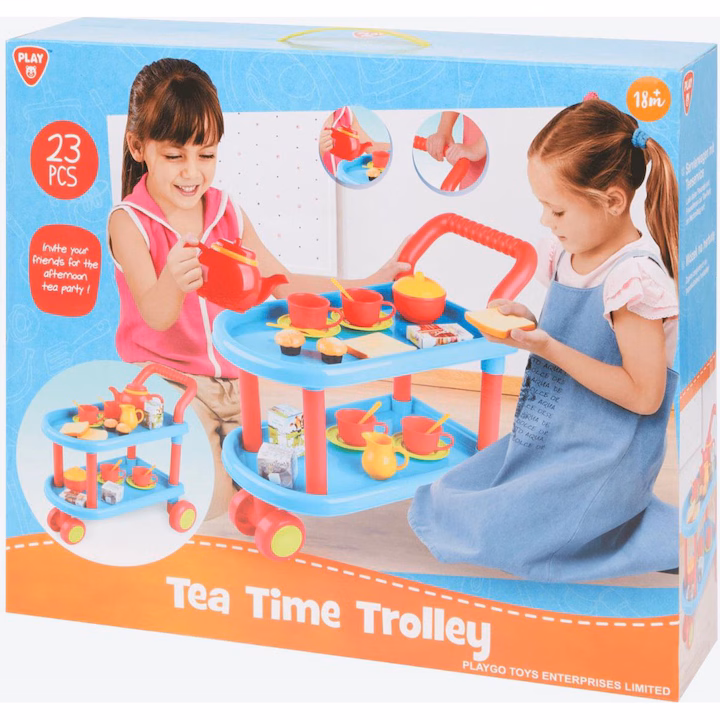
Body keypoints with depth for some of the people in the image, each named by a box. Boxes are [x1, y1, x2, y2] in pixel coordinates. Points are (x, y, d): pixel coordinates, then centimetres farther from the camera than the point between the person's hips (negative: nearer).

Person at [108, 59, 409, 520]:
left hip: (232, 375, 6)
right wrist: (172, 282, -50)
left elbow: (283, 283, 8)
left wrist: (366, 287, -1)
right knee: (207, 490, -24)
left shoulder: (227, 213, 4)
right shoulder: (130, 222, -13)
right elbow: (154, 314, -25)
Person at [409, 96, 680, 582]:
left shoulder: (635, 278, -22)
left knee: (487, 532, -20)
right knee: (433, 508, 9)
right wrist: (529, 324, -3)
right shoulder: (568, 255, 4)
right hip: (546, 442, 9)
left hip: (603, 462, -9)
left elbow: (644, 394, -23)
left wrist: (550, 348, -23)